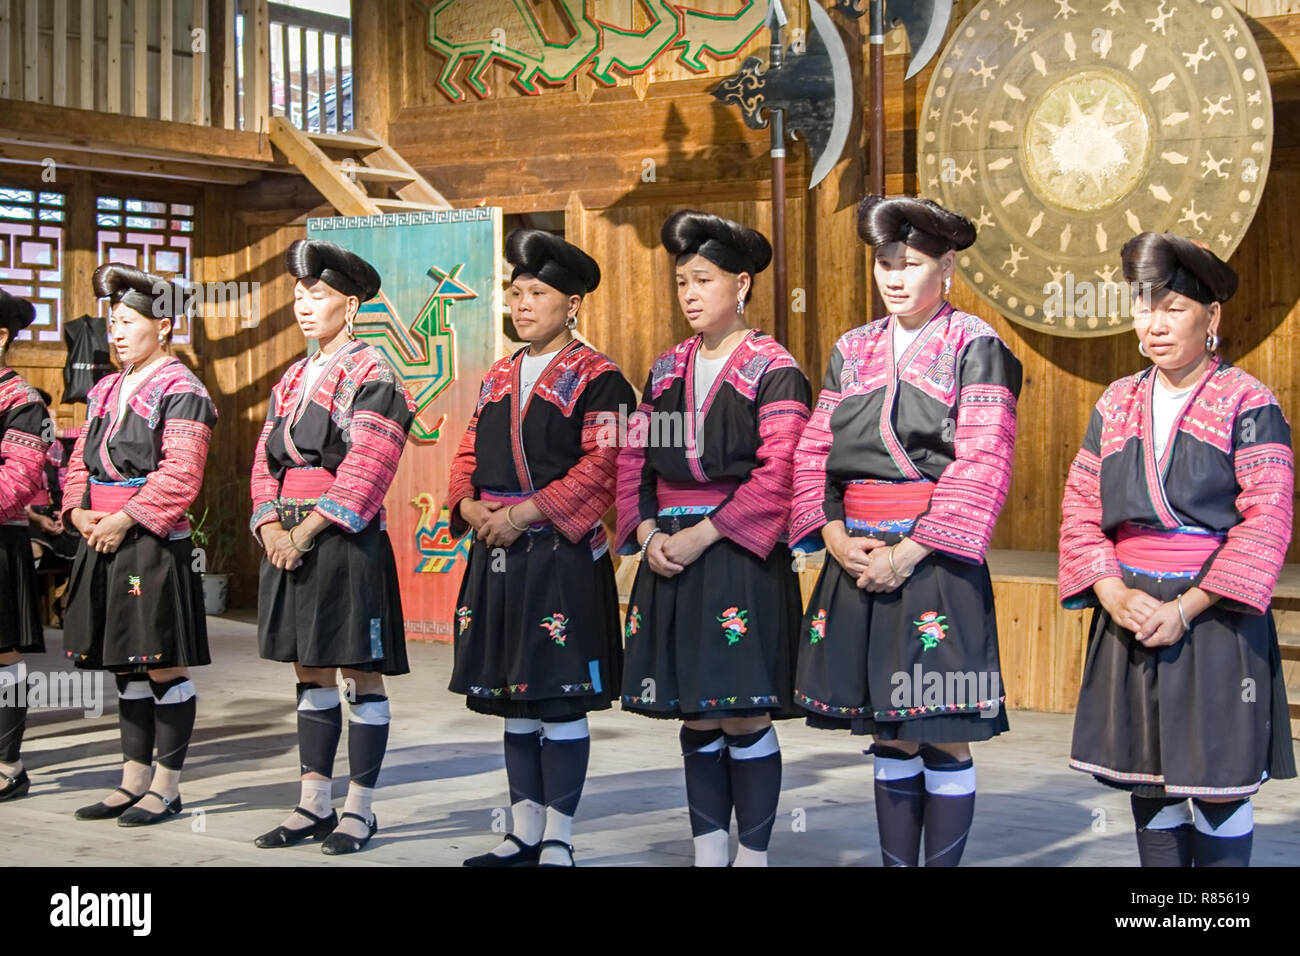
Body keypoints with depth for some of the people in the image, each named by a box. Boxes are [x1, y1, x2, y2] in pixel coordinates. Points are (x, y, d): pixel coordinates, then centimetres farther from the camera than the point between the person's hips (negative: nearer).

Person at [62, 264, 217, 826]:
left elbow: (180, 473, -17)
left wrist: (124, 518, -18)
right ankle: (134, 780, 21)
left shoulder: (179, 391, -8)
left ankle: (167, 788, 6)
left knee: (163, 666, -2)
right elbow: (80, 462, 18)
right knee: (125, 667, 13)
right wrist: (79, 512, 0)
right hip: (104, 544, 8)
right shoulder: (105, 391, 16)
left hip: (153, 543, -8)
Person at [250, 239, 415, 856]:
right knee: (311, 674, 11)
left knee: (360, 674, 0)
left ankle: (359, 810, 7)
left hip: (348, 545, -7)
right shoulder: (292, 380, 15)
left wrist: (306, 531, -17)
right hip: (291, 545, 7)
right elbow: (266, 462, 13)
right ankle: (314, 806, 18)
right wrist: (271, 527, -5)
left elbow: (364, 470, -15)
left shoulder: (373, 377, -7)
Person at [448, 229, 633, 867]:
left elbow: (602, 466, -15)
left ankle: (558, 840, 6)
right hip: (496, 557, 7)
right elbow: (469, 456, 17)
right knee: (512, 700, 11)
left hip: (562, 557, -7)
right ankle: (525, 833, 20)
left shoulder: (598, 379, -5)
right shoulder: (498, 378, 17)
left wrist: (522, 513, -19)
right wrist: (472, 508, -5)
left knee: (560, 700, -3)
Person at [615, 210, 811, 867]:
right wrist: (648, 532, -3)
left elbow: (777, 476, -14)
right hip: (670, 559, 6)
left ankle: (752, 854, 7)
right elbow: (634, 461, 13)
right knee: (696, 718, 10)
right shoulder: (666, 371, 13)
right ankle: (708, 852, 18)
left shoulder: (774, 373, -5)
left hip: (741, 558, -6)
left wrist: (702, 535, -16)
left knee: (744, 716, -3)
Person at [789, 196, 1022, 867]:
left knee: (945, 737, -1)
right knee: (891, 739, 11)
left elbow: (981, 464, -12)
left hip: (935, 560, -5)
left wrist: (909, 551, -16)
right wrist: (836, 536, -6)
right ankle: (895, 863, 18)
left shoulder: (976, 346, -3)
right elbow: (814, 451, 11)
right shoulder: (853, 350, 13)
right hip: (858, 561, 5)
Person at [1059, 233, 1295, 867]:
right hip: (1129, 616, 4)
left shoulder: (1247, 404, -3)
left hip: (1216, 619, -4)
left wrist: (1185, 607, -16)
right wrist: (1115, 596, -9)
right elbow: (1079, 507, 7)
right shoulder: (1116, 405, 11)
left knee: (1218, 784, -3)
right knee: (1148, 781, 9)